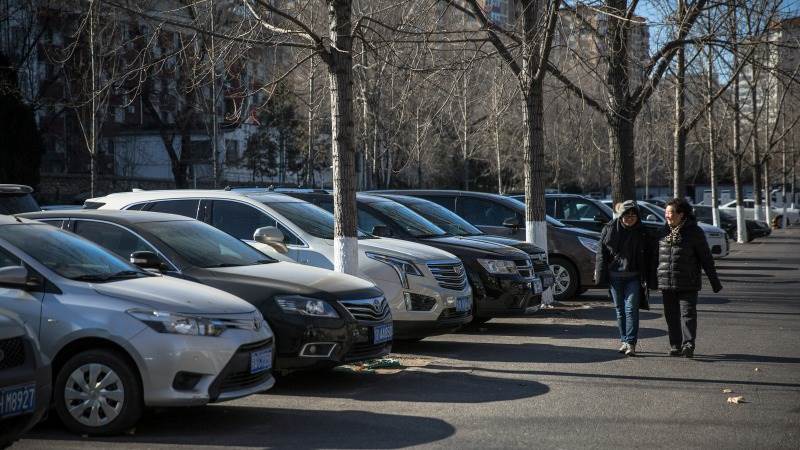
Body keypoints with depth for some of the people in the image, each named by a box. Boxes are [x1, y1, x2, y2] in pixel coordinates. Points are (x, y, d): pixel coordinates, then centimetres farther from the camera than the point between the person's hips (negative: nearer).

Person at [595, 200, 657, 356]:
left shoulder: (643, 233, 1)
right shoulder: (609, 229, 1)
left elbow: (650, 257, 4)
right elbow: (602, 253, 5)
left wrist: (649, 280, -2)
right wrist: (600, 274, 0)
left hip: (634, 277, -2)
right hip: (615, 276, 2)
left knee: (631, 308, -10)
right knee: (620, 309, 8)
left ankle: (631, 343, -10)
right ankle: (624, 340, 18)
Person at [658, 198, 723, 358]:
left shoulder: (694, 232, -4)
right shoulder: (664, 231, 10)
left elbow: (706, 258, -1)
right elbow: (658, 256, 19)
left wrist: (715, 281, -1)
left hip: (688, 284, -5)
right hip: (666, 284, 5)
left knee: (688, 313, -11)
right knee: (671, 316, 7)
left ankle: (688, 344, -14)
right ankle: (675, 346, 15)